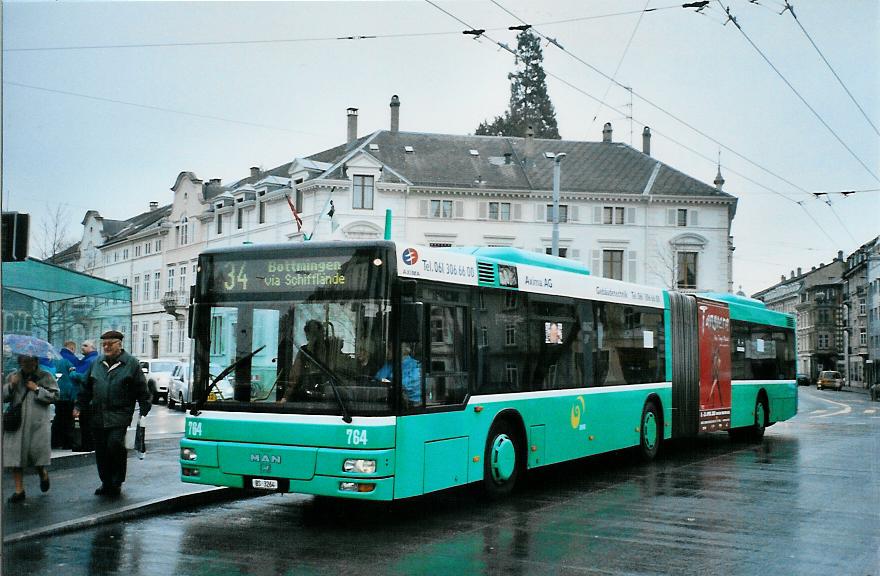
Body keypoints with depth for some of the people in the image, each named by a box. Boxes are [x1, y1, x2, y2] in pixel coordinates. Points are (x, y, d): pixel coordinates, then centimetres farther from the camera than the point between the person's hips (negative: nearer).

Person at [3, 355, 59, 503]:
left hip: (38, 423, -2)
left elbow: (54, 396, -3)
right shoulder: (13, 376, 12)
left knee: (37, 451, -3)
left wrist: (37, 389, -10)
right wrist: (11, 385, -9)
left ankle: (43, 474, 31)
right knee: (16, 454, -1)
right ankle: (19, 490, 6)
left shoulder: (45, 377, 4)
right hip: (17, 422, 3)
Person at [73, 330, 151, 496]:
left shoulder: (131, 363, -1)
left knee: (115, 444, -17)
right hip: (98, 415, 5)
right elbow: (87, 388, 21)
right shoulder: (97, 363, 14)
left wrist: (144, 410, -6)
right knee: (100, 450, 8)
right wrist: (79, 406, 14)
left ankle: (117, 481, 0)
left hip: (119, 415, -5)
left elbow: (141, 389, -1)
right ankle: (106, 482, 21)